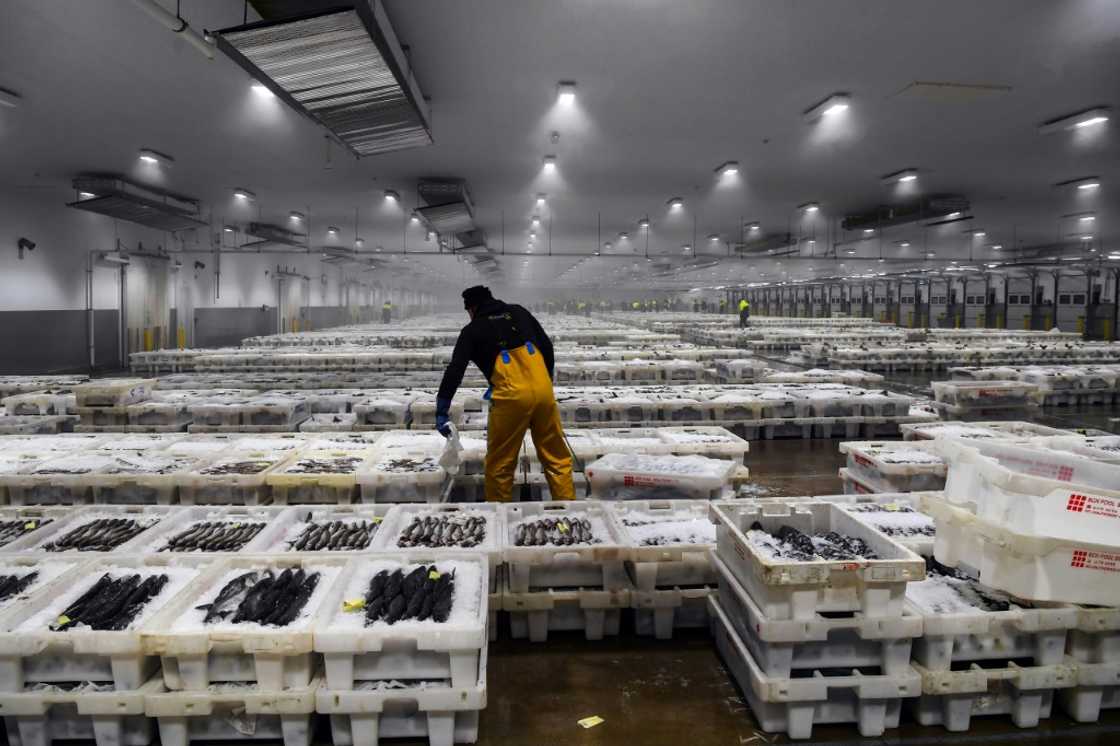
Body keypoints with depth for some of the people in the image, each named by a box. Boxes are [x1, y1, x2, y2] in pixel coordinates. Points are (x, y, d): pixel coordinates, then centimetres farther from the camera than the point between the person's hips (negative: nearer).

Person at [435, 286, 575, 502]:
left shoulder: (472, 330, 7)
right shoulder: (518, 312, 17)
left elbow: (454, 371, 0)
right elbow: (547, 346, 16)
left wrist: (442, 412, 2)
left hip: (511, 396, -3)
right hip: (542, 390, 4)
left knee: (500, 463, 10)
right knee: (556, 457, 13)